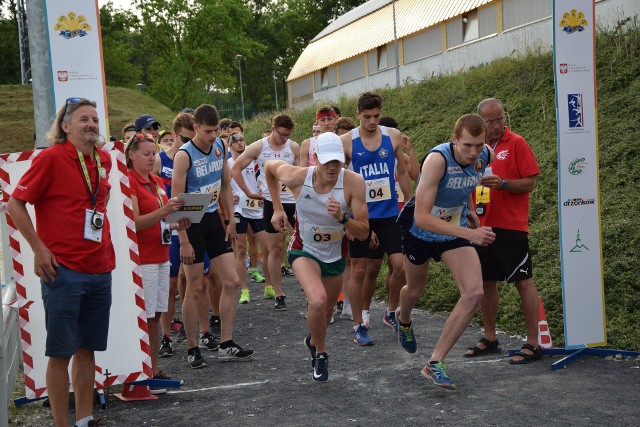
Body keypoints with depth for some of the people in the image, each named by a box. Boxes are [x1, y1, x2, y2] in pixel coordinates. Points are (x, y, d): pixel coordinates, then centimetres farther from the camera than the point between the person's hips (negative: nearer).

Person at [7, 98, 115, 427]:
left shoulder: (104, 159, 9)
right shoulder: (51, 158, -9)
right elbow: (15, 204, -9)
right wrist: (39, 248, -14)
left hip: (100, 269, 6)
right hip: (63, 270, -6)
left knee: (87, 348, 13)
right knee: (61, 351, 1)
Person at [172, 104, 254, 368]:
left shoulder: (220, 147, 2)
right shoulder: (184, 155, -17)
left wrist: (230, 220, 9)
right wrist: (184, 241, -19)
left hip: (214, 220, 7)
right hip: (192, 223, -6)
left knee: (231, 282, 4)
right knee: (195, 289, 0)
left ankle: (226, 345, 12)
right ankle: (192, 350, 13)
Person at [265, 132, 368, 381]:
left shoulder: (353, 183, -25)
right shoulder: (297, 177, -24)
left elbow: (363, 233, -20)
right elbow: (270, 166, 0)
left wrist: (342, 218, -40)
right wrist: (277, 209, 1)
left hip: (335, 255, 2)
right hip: (304, 251, -2)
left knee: (327, 310, 20)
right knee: (317, 301, -28)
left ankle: (314, 340, 56)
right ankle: (320, 352, 0)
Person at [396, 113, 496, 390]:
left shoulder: (485, 156, -14)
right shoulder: (438, 159, -34)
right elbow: (421, 217, -38)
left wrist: (469, 211, 6)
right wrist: (469, 233, -44)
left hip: (456, 230, 4)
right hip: (419, 231, -4)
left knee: (474, 293, -16)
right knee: (415, 290, 20)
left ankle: (435, 363, -7)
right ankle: (403, 319, 60)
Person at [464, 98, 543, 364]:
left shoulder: (516, 143, -4)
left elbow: (530, 183, -8)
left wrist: (502, 183, -23)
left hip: (510, 226, -6)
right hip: (482, 227, 6)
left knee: (523, 281, -2)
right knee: (486, 282, 11)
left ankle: (533, 343, 3)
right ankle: (489, 339, 24)